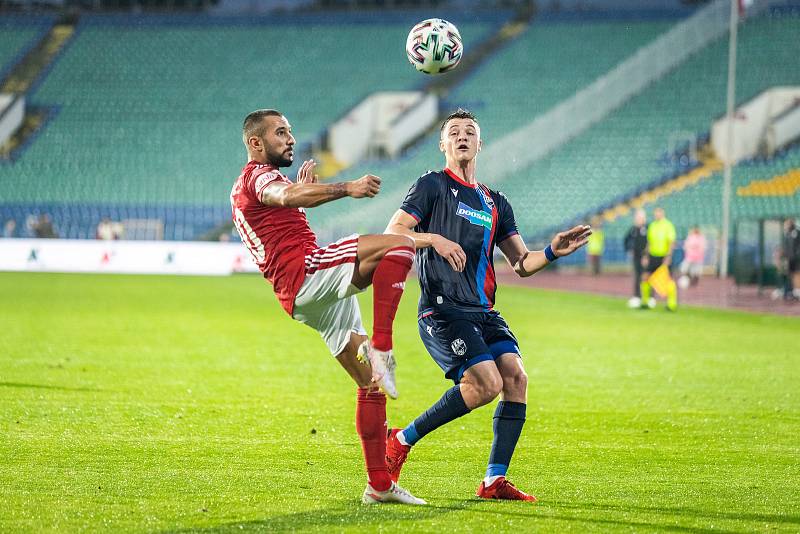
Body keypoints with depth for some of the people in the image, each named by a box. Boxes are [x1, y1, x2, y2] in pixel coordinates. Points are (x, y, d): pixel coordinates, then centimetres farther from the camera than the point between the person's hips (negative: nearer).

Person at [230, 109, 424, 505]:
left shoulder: (249, 185, 30)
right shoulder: (258, 175, -2)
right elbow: (286, 196, -27)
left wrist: (302, 187, 41)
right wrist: (346, 188, -41)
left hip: (301, 299, 10)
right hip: (304, 269, -10)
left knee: (371, 383, 7)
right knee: (398, 244, -24)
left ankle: (378, 485, 7)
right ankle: (380, 348, -33)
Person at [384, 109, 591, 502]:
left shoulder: (495, 203, 20)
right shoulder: (432, 186, 3)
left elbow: (520, 263, 18)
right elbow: (392, 233, -4)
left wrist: (552, 251, -1)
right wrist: (434, 239, -19)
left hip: (483, 311, 7)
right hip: (442, 310, -7)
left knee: (516, 377, -13)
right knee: (486, 384, -21)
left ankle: (494, 481, -8)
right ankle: (401, 440, -5)